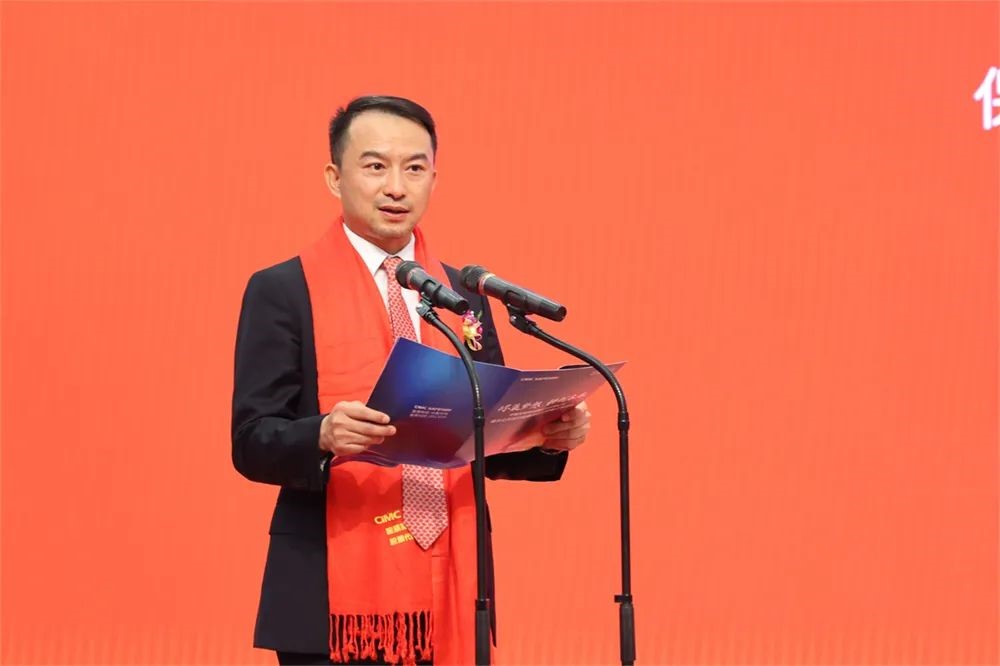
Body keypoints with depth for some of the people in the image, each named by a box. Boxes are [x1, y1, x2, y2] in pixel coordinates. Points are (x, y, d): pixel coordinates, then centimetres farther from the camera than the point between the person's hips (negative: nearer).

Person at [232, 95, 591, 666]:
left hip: (448, 593, 4)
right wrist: (324, 435, -26)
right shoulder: (283, 292, -1)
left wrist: (550, 435, -5)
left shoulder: (465, 295, 13)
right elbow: (252, 440, -7)